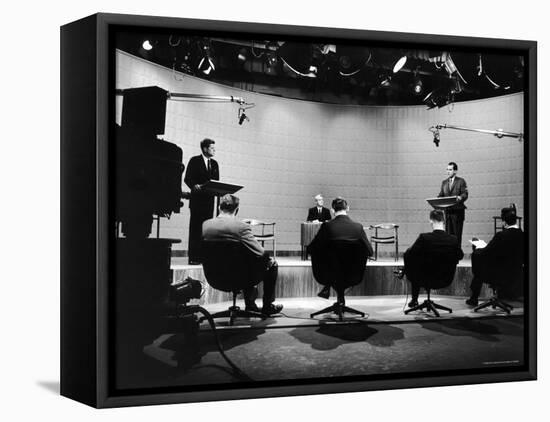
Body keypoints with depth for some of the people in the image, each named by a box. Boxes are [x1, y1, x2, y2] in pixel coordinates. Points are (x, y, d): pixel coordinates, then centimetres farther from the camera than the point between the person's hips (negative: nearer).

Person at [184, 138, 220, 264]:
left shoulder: (214, 164, 16)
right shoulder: (194, 161, 0)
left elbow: (216, 181, 16)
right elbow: (187, 178, -6)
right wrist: (194, 186, -24)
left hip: (209, 200, 5)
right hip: (197, 199, -5)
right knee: (195, 228, -5)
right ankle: (193, 257, -3)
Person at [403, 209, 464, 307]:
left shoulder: (424, 238, -24)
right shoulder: (453, 240, -15)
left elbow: (408, 254, -12)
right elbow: (460, 256, 5)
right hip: (446, 280, 4)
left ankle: (414, 300, 35)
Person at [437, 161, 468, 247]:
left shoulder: (461, 181, 2)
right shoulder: (444, 182, 18)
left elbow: (465, 194, -7)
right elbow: (441, 195, 15)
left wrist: (460, 197, -29)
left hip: (457, 210, -5)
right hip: (447, 210, 5)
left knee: (457, 233, -6)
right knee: (448, 233, 2)